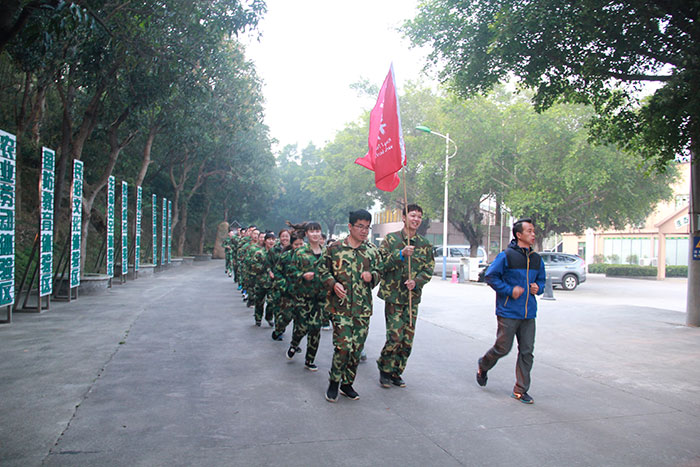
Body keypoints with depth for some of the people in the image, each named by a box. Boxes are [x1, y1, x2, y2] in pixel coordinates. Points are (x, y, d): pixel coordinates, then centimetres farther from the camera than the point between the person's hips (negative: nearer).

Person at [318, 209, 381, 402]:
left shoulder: (372, 251, 8)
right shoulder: (334, 248, 0)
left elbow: (379, 272, 16)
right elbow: (323, 270, 7)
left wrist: (372, 276, -7)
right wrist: (333, 284, -10)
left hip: (363, 308, 3)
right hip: (341, 306, -3)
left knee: (357, 349, 8)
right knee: (343, 346, -12)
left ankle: (347, 384, 25)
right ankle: (333, 382, 10)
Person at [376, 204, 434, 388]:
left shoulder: (425, 244, 10)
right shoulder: (391, 239, 0)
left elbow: (429, 269, 8)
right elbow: (381, 263, -10)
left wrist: (416, 281, -10)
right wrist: (400, 254, -23)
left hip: (413, 297, 4)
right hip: (393, 295, -4)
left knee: (408, 338, 5)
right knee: (395, 336, -9)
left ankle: (396, 372, 21)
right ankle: (384, 370, 13)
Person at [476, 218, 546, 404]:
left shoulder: (537, 259, 11)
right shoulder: (506, 256, -8)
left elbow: (541, 280, 25)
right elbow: (490, 276, -6)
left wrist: (538, 288, 1)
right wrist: (509, 290, -15)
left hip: (528, 313, 6)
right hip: (508, 312, -6)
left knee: (527, 351, 4)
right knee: (503, 348, 1)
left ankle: (520, 390, 14)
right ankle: (483, 366, 31)